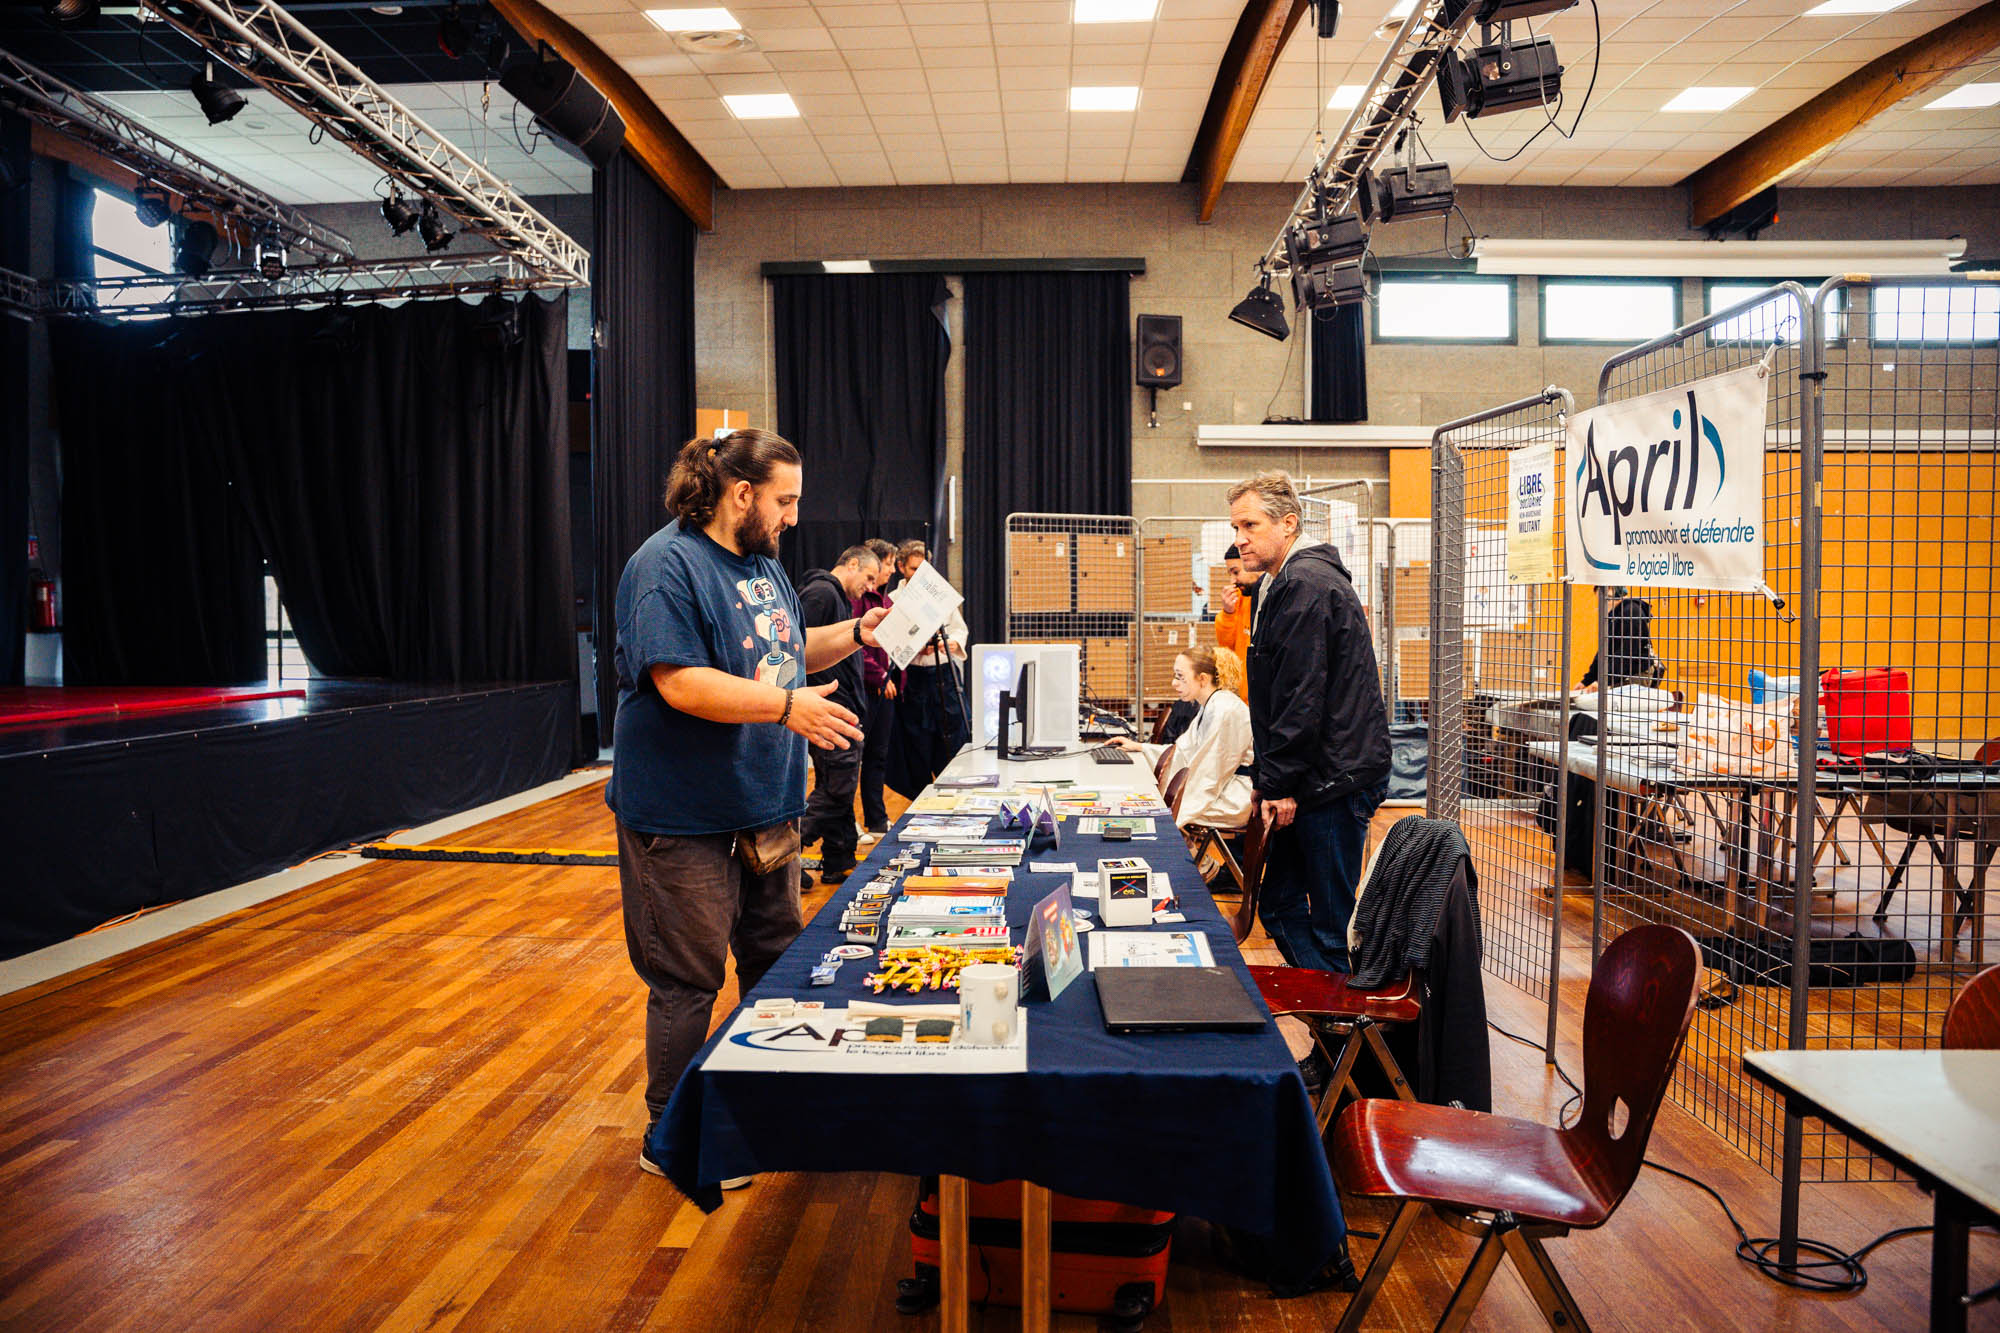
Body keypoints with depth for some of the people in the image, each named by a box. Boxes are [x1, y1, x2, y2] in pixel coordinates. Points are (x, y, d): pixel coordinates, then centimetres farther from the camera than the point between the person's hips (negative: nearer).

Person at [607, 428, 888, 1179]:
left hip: (765, 807, 9)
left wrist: (856, 634, 5)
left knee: (777, 959, 18)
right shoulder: (669, 565, -17)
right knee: (688, 980, 2)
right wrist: (789, 706, -30)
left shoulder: (761, 561, 12)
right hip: (687, 817, -9)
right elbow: (680, 683, -26)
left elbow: (786, 652, 21)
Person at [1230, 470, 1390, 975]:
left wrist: (1279, 785, -17)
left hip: (1333, 780, -11)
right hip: (1316, 781, 11)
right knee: (1281, 909, 15)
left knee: (1330, 924, -2)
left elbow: (1302, 697, -21)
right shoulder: (1285, 583, 18)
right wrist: (1272, 781, 18)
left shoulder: (1306, 586, -16)